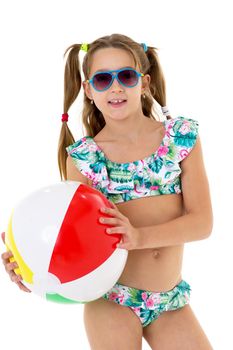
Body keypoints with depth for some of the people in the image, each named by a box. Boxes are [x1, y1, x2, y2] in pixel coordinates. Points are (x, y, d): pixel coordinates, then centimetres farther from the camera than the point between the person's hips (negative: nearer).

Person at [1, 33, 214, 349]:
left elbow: (203, 222, -9)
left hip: (170, 300, 2)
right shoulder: (82, 157, -6)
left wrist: (138, 237, -24)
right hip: (111, 298, -2)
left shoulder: (182, 135, -4)